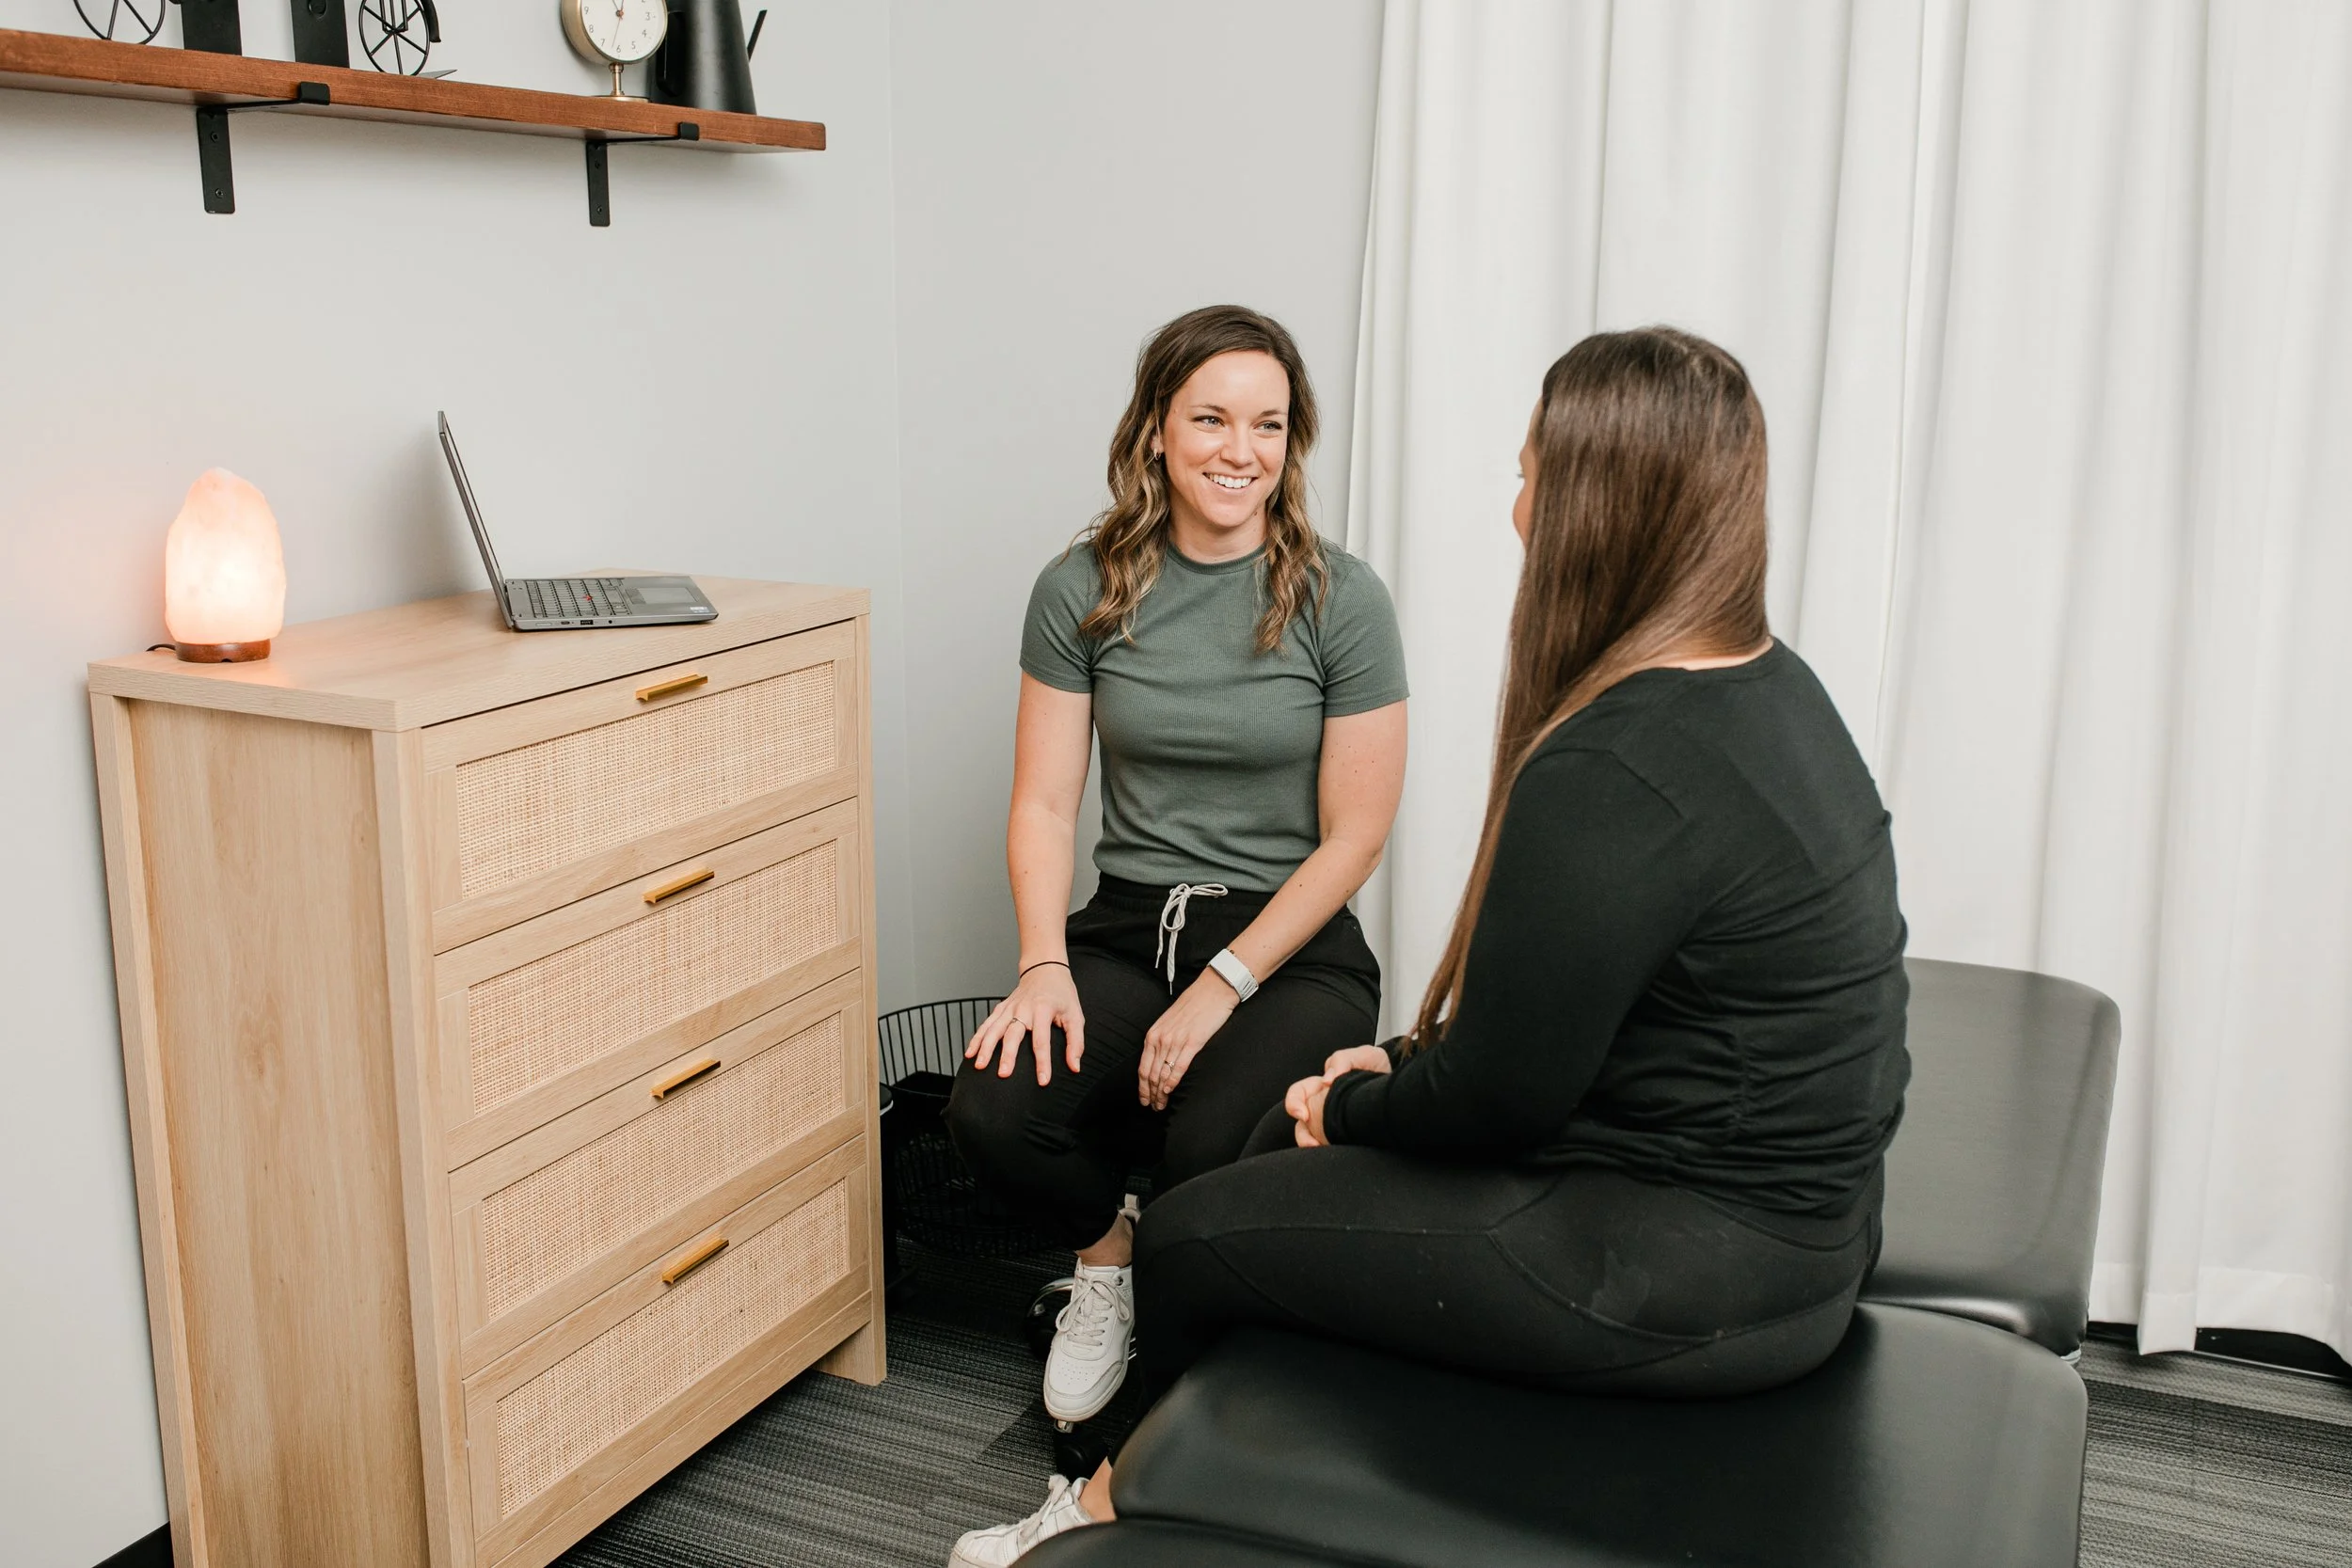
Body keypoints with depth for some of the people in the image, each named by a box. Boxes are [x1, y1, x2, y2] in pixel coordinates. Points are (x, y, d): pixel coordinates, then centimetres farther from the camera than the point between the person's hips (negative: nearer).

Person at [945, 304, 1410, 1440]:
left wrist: (1221, 987, -14)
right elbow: (1044, 803, 2)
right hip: (1127, 927, 3)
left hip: (1291, 944, -2)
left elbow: (1354, 835, -6)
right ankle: (1108, 1252, 14)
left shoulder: (1340, 601, -6)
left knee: (1213, 1149, -30)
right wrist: (1044, 963, -15)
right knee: (992, 1115, -24)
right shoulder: (1083, 591, 2)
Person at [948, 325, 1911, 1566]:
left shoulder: (1612, 770, -27)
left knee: (1192, 1239, 1)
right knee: (1292, 1145, 19)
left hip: (1689, 1277, -10)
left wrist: (1351, 1108, -1)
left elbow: (1499, 1098, -21)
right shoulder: (1768, 688, 6)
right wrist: (1400, 1066, 9)